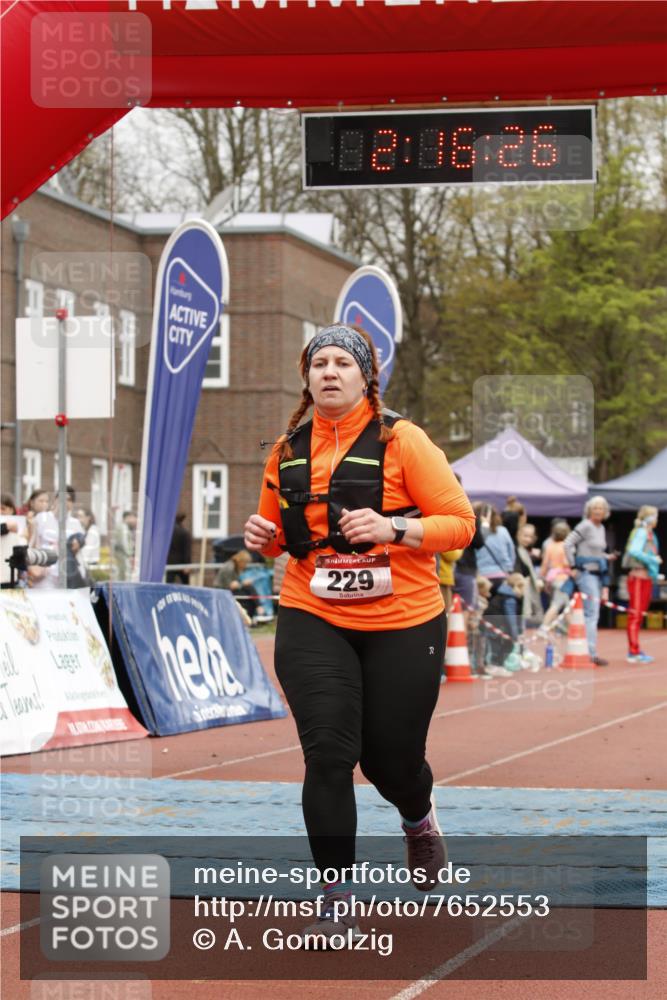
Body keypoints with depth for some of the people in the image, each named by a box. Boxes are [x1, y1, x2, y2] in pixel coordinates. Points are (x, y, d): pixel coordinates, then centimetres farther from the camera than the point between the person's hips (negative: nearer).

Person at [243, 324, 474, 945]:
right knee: (327, 753, -13)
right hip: (313, 621, 2)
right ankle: (337, 904, -5)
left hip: (402, 625, -2)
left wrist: (392, 528, -23)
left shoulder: (401, 440, -6)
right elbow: (278, 533, 21)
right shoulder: (287, 451, 6)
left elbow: (460, 522, -8)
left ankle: (419, 823, 46)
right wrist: (263, 537, -3)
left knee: (391, 760, 7)